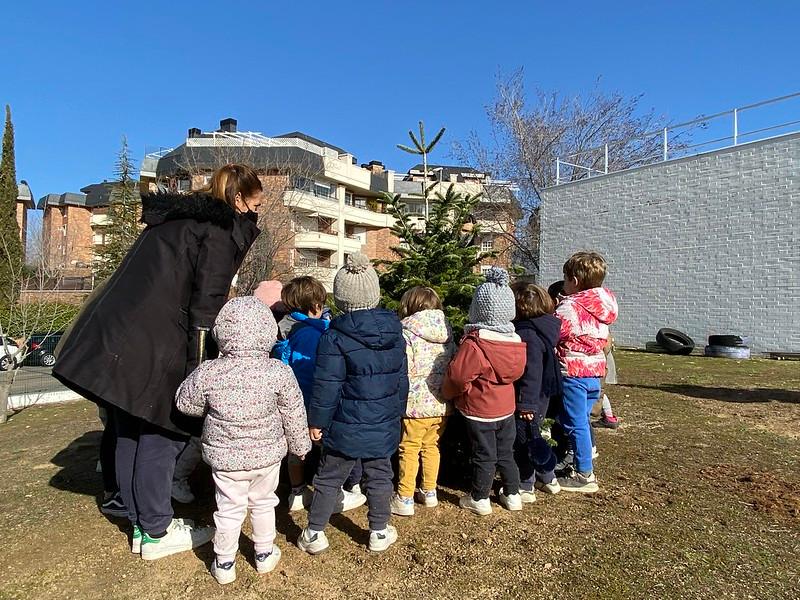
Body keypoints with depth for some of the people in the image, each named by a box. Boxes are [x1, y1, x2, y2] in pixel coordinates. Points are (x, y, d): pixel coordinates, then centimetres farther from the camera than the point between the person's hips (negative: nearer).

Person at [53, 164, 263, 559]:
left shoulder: (175, 216, 21)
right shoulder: (222, 229, -6)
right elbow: (205, 304, -14)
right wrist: (197, 367, -13)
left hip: (113, 335, 9)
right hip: (153, 346, -9)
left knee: (131, 432, 15)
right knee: (162, 433, 4)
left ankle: (141, 523, 31)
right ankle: (156, 533, 19)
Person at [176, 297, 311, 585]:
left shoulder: (208, 373, -20)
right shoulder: (279, 372, -20)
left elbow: (185, 404, -2)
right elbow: (294, 415, -9)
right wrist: (300, 445, 7)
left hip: (225, 456, 0)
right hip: (267, 454, 1)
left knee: (229, 509, 18)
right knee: (263, 503, 23)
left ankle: (224, 563, 34)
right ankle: (265, 554, 39)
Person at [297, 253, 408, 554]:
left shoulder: (334, 337, -17)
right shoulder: (394, 332, -1)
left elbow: (327, 386, -15)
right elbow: (402, 379, 7)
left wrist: (317, 421, -2)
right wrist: (397, 412, 19)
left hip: (345, 427, -3)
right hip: (385, 425, 4)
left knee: (328, 479, 14)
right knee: (379, 476, 18)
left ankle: (315, 533, 25)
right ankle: (379, 532, 31)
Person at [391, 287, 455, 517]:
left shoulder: (407, 333, -14)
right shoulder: (447, 332, 4)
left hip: (416, 404, -6)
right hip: (442, 404, 6)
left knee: (410, 449, 8)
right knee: (431, 446, 20)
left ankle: (405, 499, 17)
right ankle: (429, 492, 32)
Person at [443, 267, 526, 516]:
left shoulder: (474, 344, -25)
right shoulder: (515, 341, -3)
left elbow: (458, 376, -25)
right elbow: (518, 372, 8)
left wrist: (449, 392, -5)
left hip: (480, 411, -6)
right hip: (506, 408, 6)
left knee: (484, 456, 8)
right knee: (506, 453, 20)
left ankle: (479, 499, 24)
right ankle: (512, 494, 33)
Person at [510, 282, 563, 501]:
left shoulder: (527, 334, -24)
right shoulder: (540, 328, 5)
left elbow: (531, 372, -26)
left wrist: (527, 403, -23)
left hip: (528, 400, -10)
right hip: (541, 397, 10)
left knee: (523, 441, 5)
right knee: (533, 436, 23)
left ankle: (525, 487, 20)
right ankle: (548, 479, 36)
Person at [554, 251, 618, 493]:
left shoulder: (570, 306, -16)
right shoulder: (602, 307, 9)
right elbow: (603, 340, 15)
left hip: (574, 372, -8)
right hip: (595, 370, 8)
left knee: (575, 424, 3)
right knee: (582, 421, 19)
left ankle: (584, 475, 12)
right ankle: (583, 466, 30)